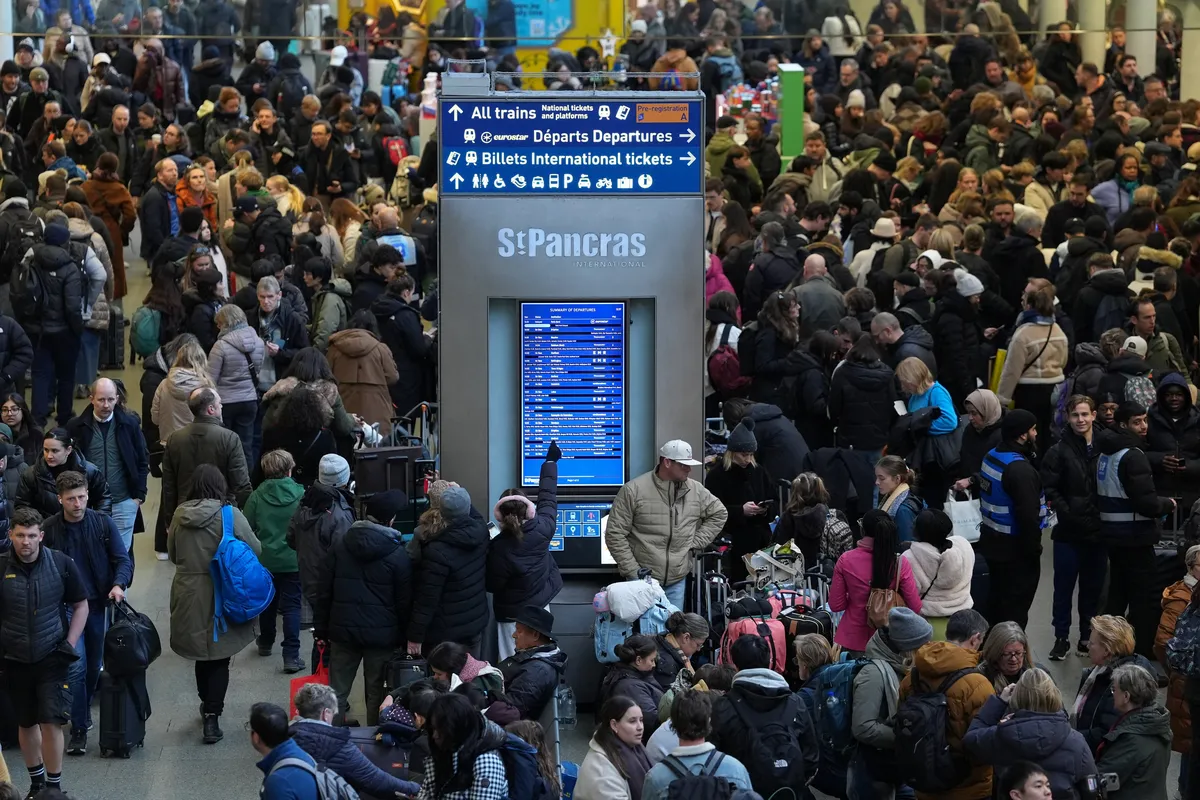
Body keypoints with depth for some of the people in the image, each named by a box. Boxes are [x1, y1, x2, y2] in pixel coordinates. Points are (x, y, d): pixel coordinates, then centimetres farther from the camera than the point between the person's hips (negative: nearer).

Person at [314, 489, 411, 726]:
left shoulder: (340, 545, 1)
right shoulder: (398, 555, -8)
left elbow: (323, 591, 3)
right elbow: (404, 601, -4)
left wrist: (320, 628, 9)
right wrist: (403, 635, 6)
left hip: (343, 629, 2)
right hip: (382, 634, -2)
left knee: (337, 691, 9)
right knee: (376, 694, 7)